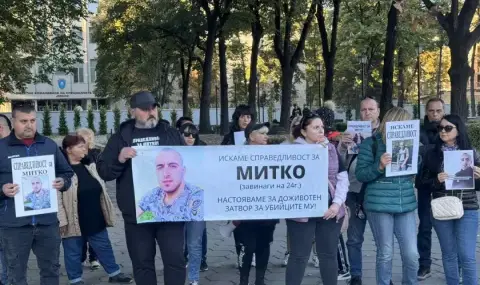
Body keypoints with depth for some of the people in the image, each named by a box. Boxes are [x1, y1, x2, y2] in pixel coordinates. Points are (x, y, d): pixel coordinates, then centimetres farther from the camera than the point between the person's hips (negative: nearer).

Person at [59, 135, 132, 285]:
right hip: (74, 222, -6)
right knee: (73, 253, 9)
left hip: (95, 219, 6)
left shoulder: (90, 166, 8)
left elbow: (100, 189, 17)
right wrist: (62, 220, -20)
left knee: (104, 247, 16)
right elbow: (56, 198, -17)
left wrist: (105, 212, 17)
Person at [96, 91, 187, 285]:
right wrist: (119, 160, -16)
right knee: (142, 263, 10)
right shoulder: (121, 138, 7)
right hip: (136, 214, 0)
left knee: (175, 259, 0)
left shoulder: (171, 134, 9)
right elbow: (103, 171, 4)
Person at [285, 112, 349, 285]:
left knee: (329, 254, 13)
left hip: (330, 211, 4)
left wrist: (337, 203, -5)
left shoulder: (331, 149, 9)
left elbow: (343, 178, 7)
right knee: (299, 256, 3)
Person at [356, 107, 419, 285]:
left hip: (406, 205, 5)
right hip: (379, 205, -4)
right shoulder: (371, 143, -5)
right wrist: (379, 167, -22)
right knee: (385, 254, 6)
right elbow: (360, 174, -7)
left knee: (411, 253, 4)